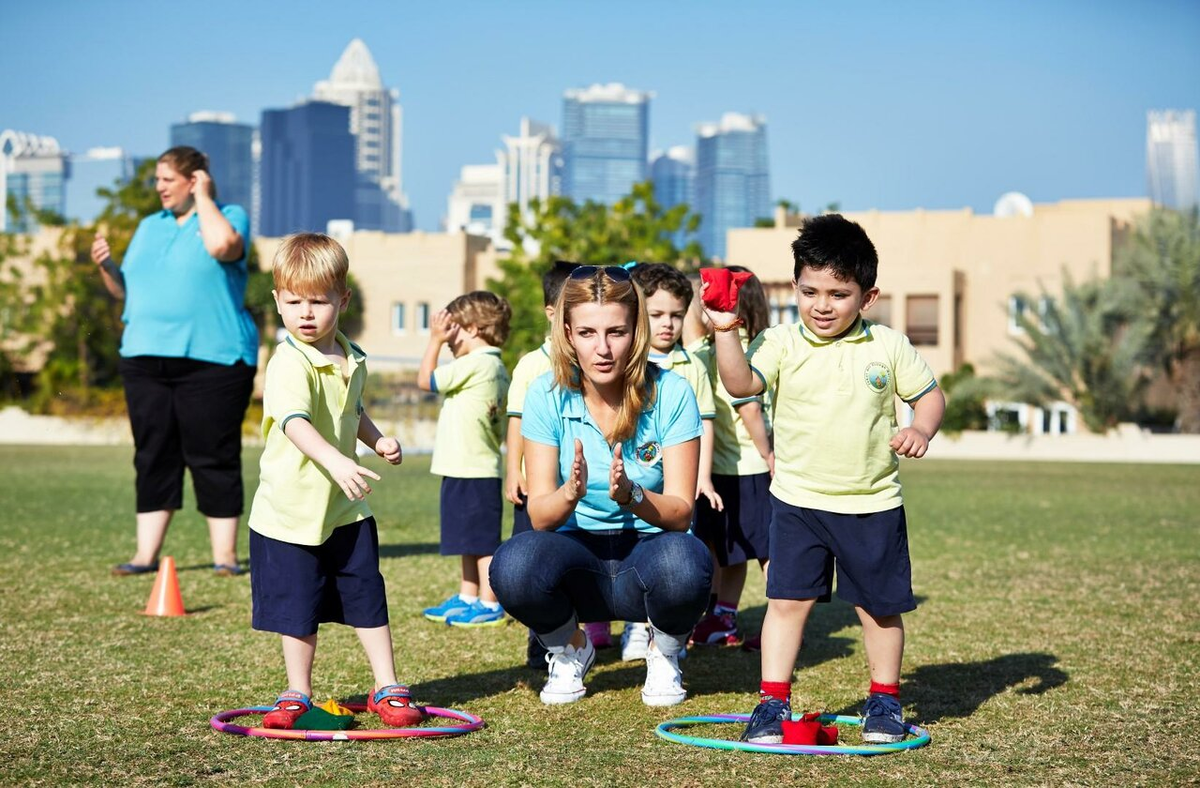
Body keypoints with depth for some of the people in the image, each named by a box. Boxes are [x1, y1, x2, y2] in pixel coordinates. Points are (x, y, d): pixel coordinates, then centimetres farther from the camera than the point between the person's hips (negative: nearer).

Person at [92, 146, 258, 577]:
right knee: (152, 457, 5)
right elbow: (127, 289, 20)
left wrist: (203, 198, -10)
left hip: (210, 360, -6)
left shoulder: (229, 216, 2)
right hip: (145, 359, 6)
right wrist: (106, 266, 0)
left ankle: (225, 554, 4)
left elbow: (222, 246, -23)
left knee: (213, 458, -3)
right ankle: (145, 554, 9)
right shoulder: (149, 226, 19)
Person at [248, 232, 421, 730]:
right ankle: (298, 695, 21)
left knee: (368, 600, 9)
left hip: (346, 510, 5)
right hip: (290, 511, -5)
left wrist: (377, 439, 7)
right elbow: (294, 422, -38)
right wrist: (336, 460, -53)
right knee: (298, 609, 5)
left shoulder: (351, 359, 4)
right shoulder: (290, 364, -20)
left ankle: (388, 689, 20)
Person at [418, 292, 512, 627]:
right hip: (473, 469, 10)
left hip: (473, 471, -10)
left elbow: (426, 380, -9)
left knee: (482, 542, -3)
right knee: (470, 541, 18)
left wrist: (435, 339, -3)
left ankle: (489, 606, 2)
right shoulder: (495, 367, 14)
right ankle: (467, 599, 26)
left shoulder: (475, 364, -16)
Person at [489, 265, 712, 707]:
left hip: (648, 550, -1)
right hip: (578, 556, 1)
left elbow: (681, 512, -12)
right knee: (513, 566, -32)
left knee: (683, 563, -36)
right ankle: (570, 649, 3)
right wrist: (570, 494, -33)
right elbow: (539, 517, -10)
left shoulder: (671, 394, -11)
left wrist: (632, 496, -33)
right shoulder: (547, 395, -7)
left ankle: (664, 654, 0)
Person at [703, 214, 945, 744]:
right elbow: (741, 384, -21)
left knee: (879, 606, 11)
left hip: (872, 504, 1)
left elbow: (929, 394, 6)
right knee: (787, 600, -1)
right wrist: (726, 332, -33)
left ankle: (884, 700, 28)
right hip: (798, 501, 0)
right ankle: (773, 702, 9)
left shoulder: (889, 347, -2)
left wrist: (921, 430, -13)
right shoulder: (783, 343, -6)